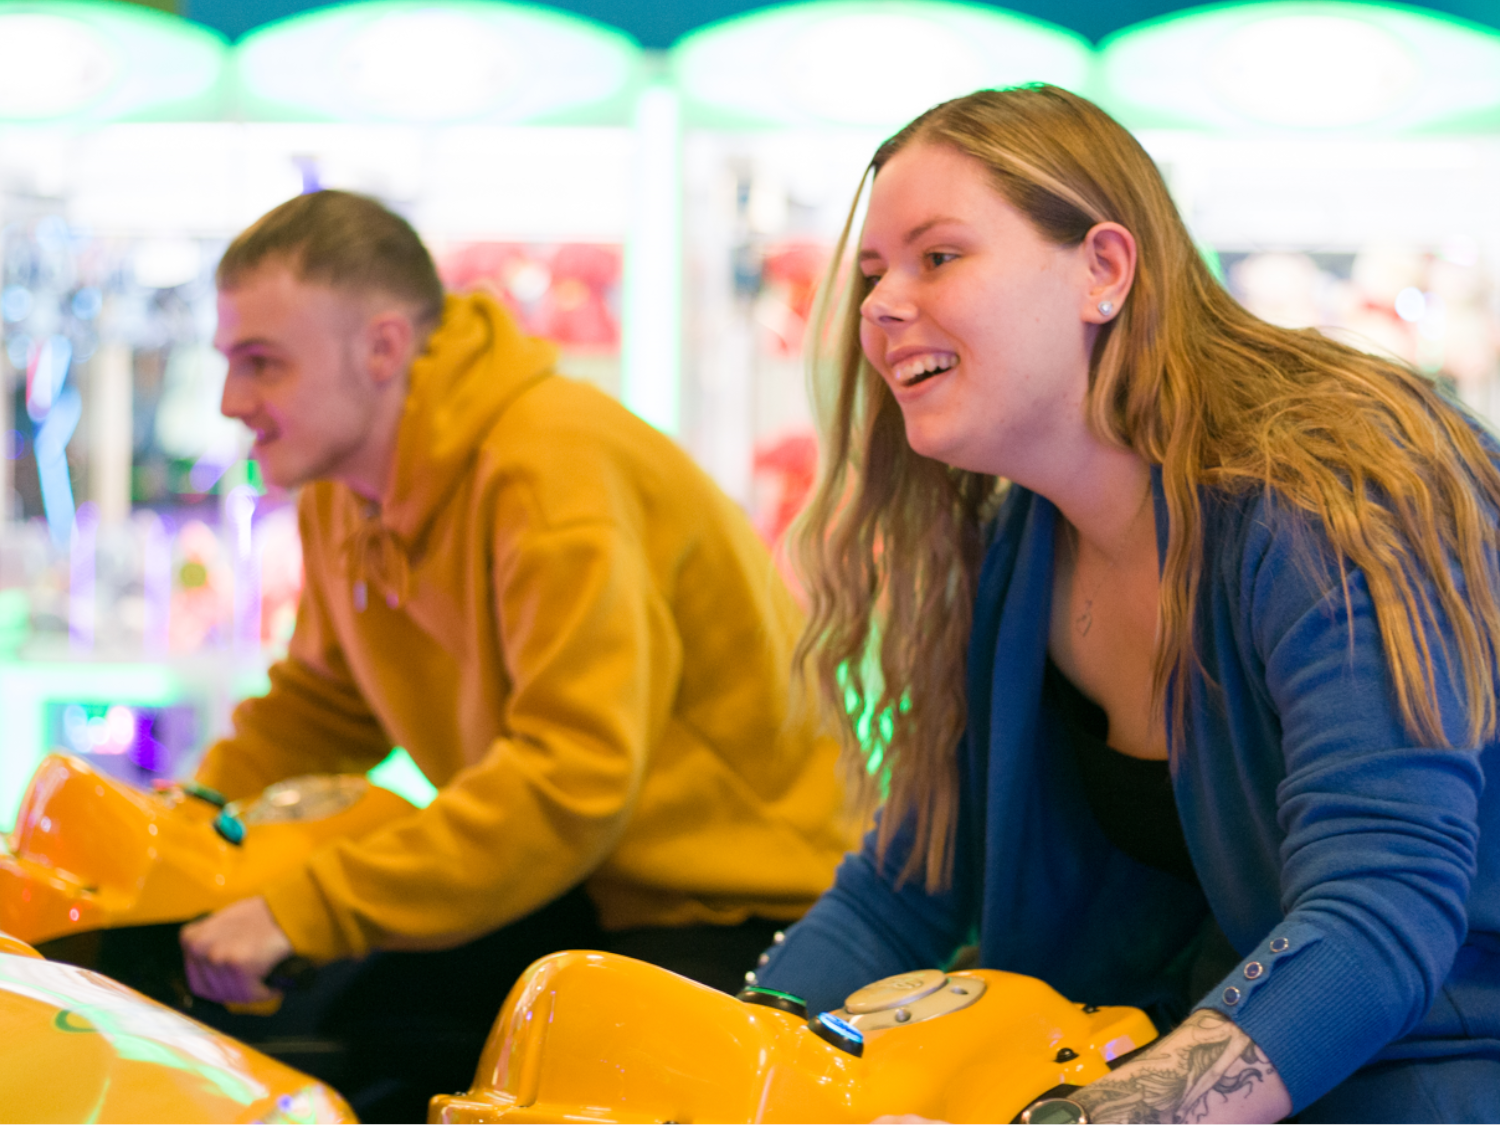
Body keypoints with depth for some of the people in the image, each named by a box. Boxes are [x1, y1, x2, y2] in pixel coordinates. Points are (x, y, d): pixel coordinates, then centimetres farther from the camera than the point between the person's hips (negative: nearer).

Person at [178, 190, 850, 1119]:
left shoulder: (556, 467, -23)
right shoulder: (345, 486, 4)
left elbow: (574, 779, -31)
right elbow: (320, 702, 20)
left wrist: (302, 911, -33)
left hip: (737, 910, -8)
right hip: (580, 893, 8)